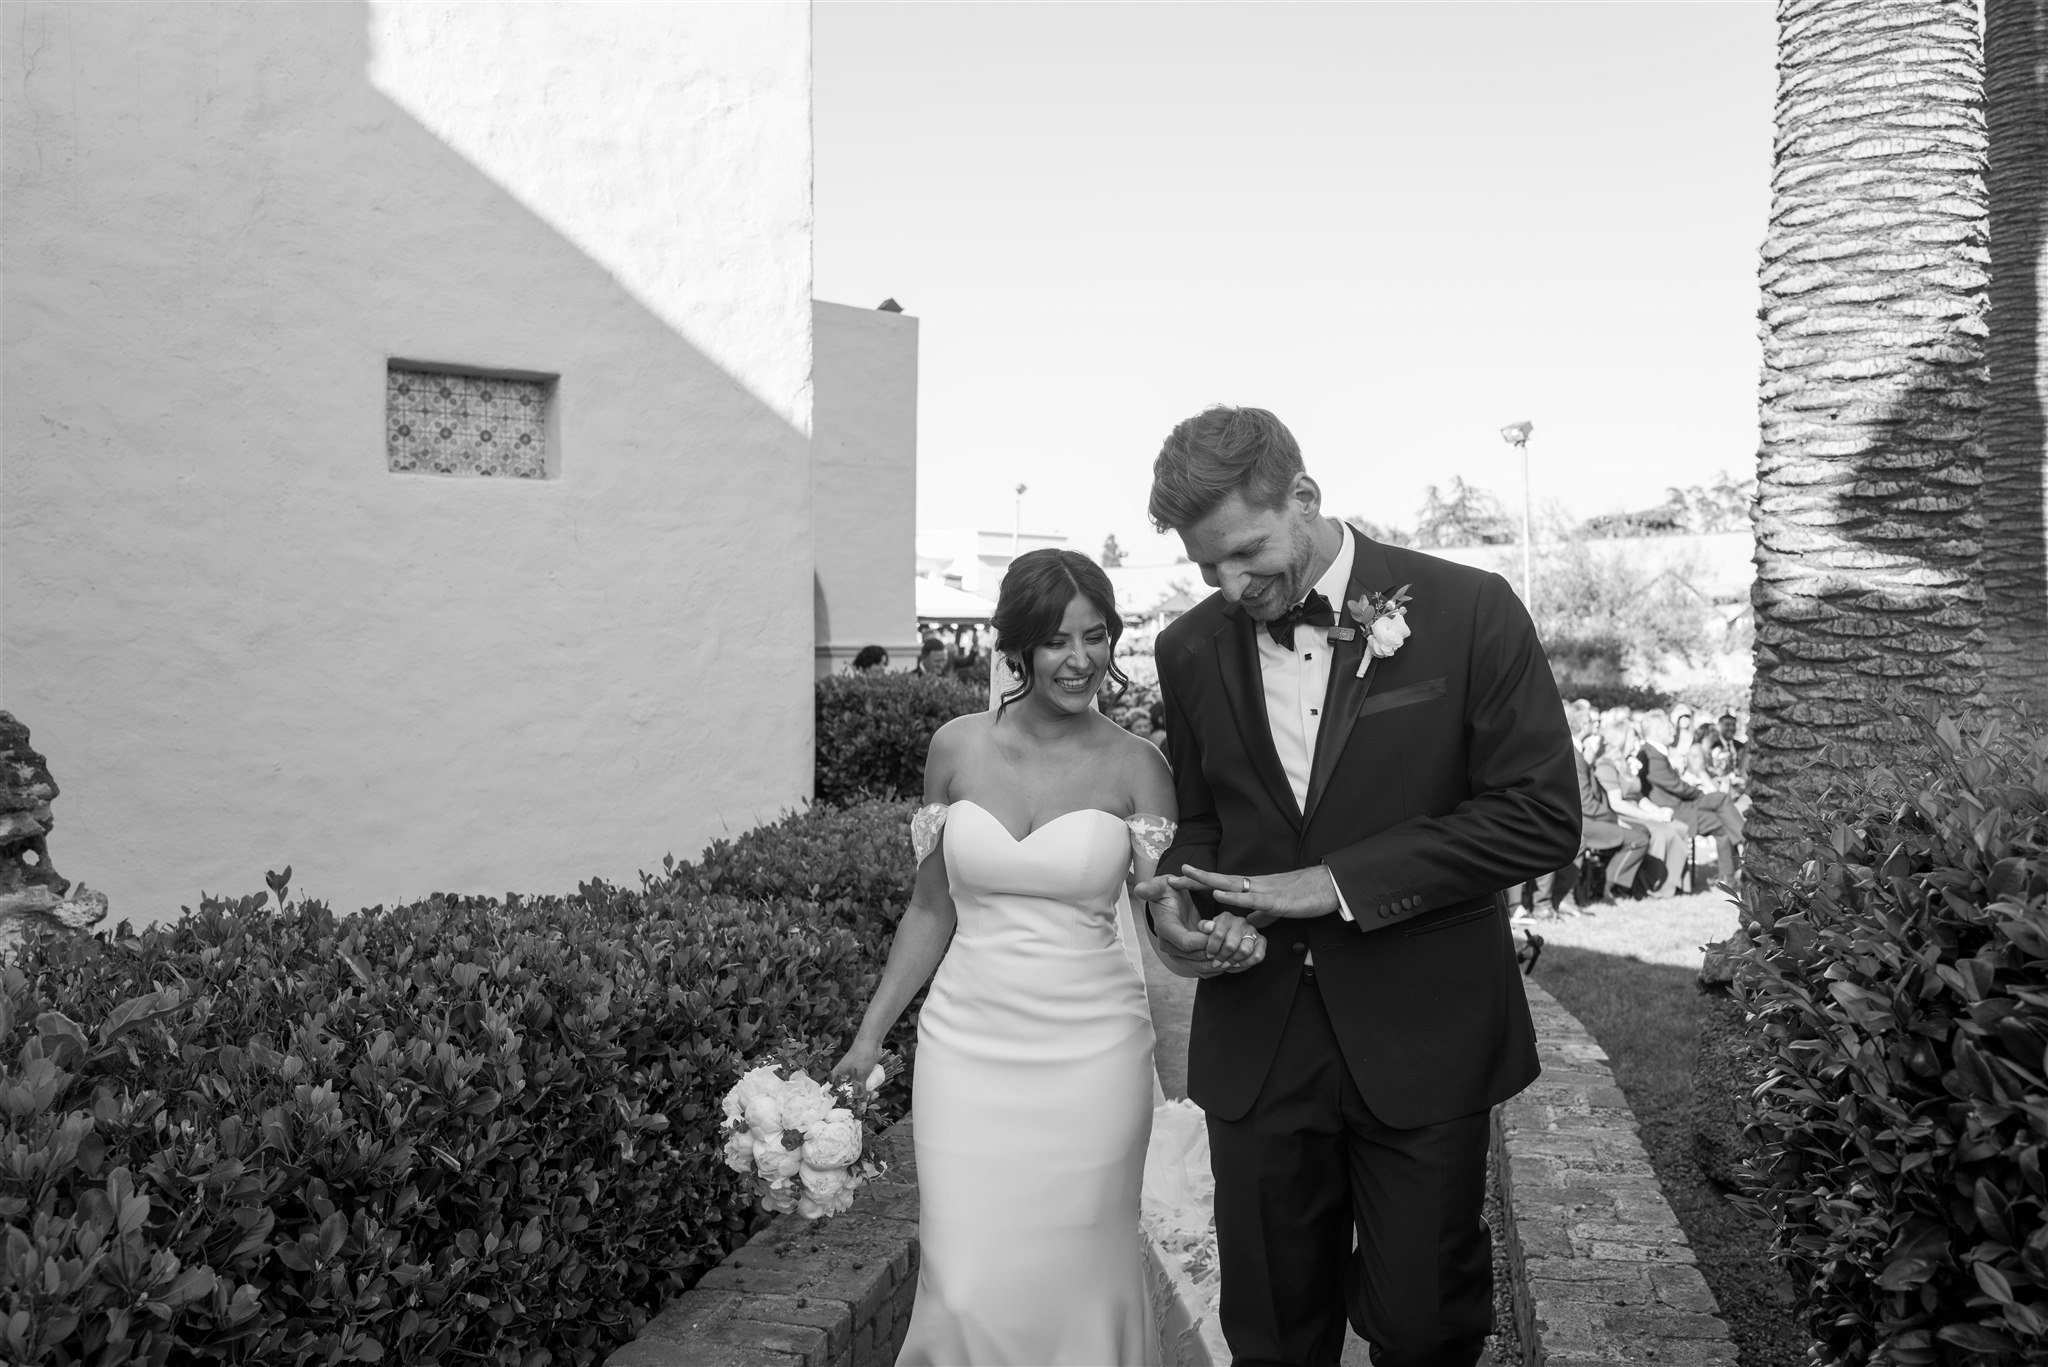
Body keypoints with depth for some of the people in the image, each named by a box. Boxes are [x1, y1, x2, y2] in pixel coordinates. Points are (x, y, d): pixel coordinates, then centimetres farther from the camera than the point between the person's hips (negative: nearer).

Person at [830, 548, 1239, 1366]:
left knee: (1077, 1282, 9)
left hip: (1090, 1056, -1)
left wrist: (1210, 941, -26)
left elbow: (1172, 911, -3)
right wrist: (869, 1037, 9)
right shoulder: (957, 749, 1)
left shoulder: (1135, 766, -4)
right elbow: (931, 908, 9)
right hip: (968, 1050, 1)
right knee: (969, 1289, 3)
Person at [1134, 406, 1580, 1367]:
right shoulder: (1191, 649, 4)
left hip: (1421, 1042, -3)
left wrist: (1340, 882, -17)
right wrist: (1185, 909, -6)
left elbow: (1541, 815, -11)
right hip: (1254, 1044, 3)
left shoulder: (1468, 611, -9)